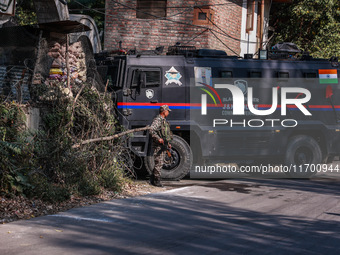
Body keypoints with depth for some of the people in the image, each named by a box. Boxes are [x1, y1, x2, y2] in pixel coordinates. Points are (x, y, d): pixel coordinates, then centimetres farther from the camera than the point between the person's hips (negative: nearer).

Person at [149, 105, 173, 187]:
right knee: (159, 163, -9)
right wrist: (158, 139, -33)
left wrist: (168, 143, 24)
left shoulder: (164, 120, 19)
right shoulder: (157, 120, -13)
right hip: (158, 145, -10)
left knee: (160, 163, 12)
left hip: (163, 145, 10)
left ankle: (152, 179, 19)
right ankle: (156, 180, -4)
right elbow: (152, 130, -26)